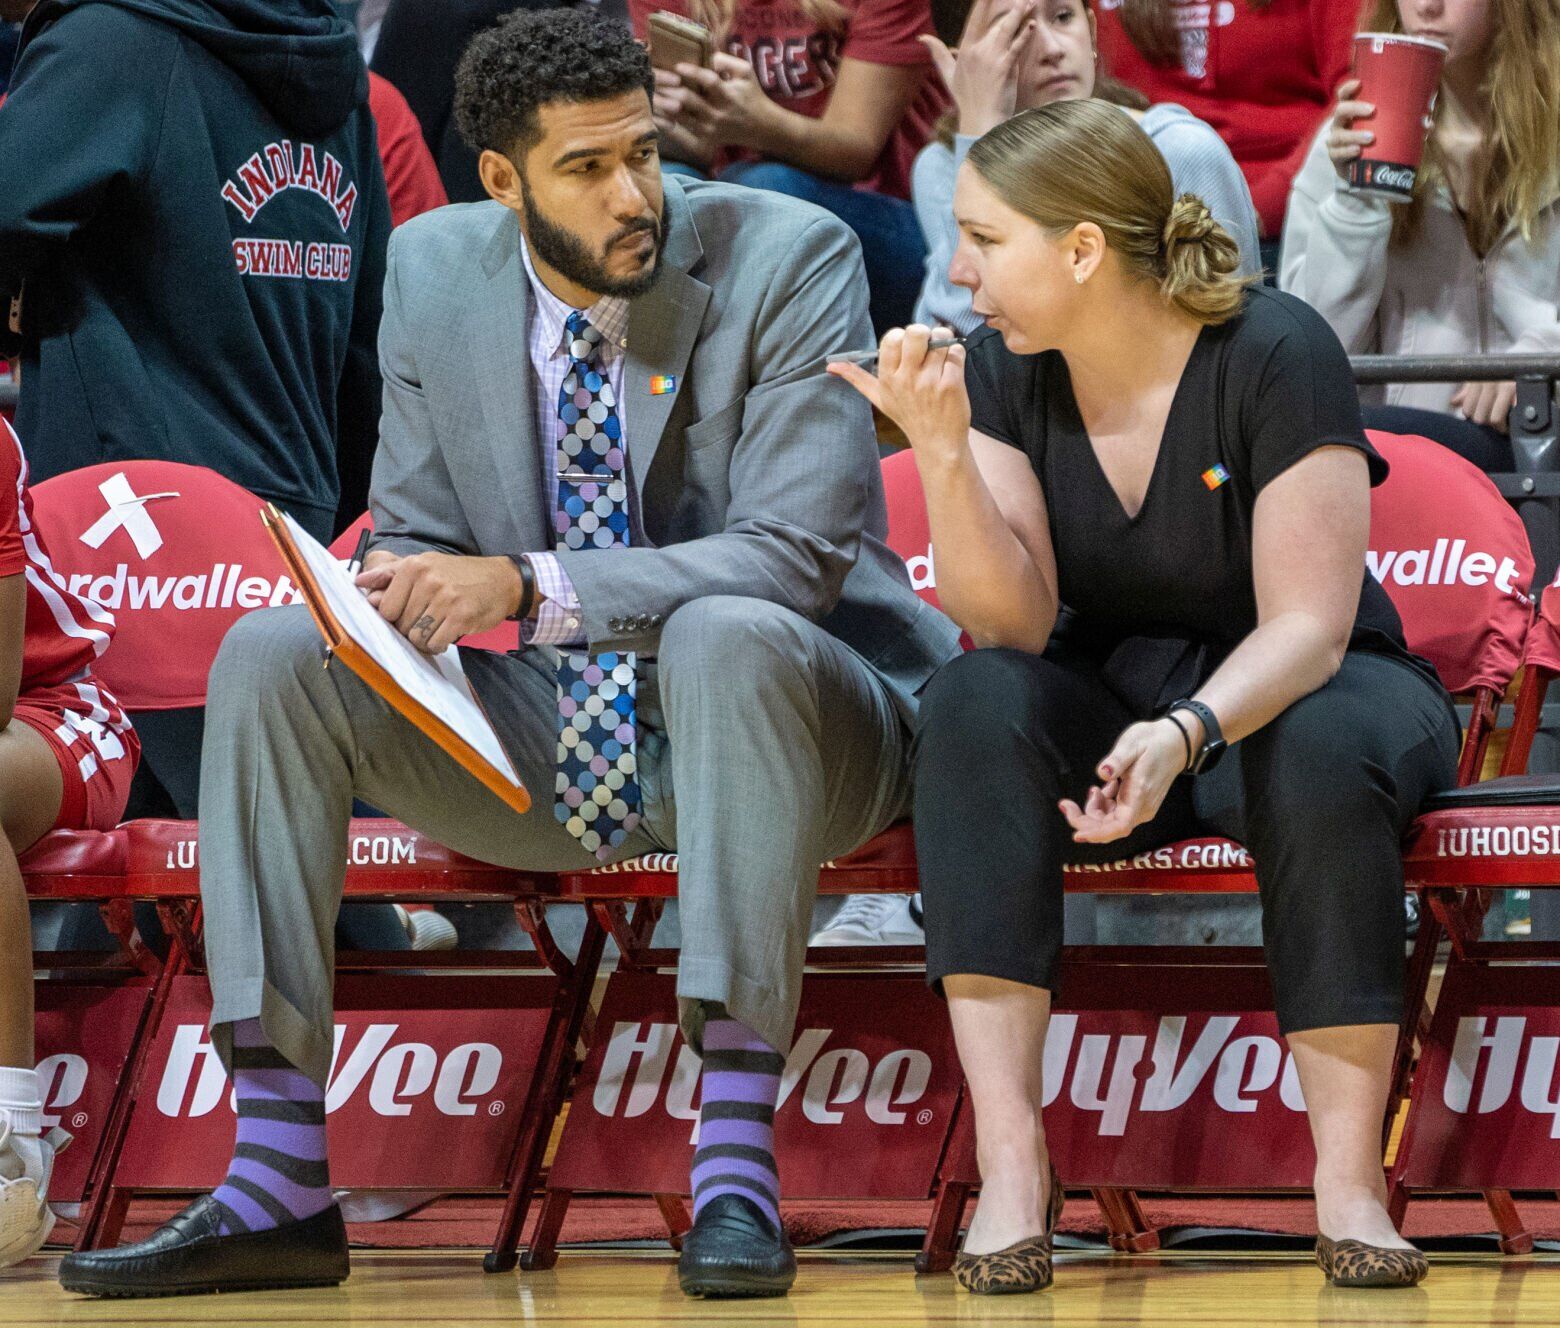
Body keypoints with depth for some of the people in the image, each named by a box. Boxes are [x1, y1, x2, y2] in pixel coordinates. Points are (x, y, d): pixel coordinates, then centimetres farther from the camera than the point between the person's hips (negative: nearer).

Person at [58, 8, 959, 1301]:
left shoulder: (788, 260, -15)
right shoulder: (434, 272, 0)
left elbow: (793, 559, -22)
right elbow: (419, 532, 9)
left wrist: (531, 589, -32)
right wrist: (398, 608, -17)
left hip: (773, 714, -5)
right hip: (552, 745, 5)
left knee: (731, 638, -38)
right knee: (273, 654, -15)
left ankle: (737, 1175, -38)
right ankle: (278, 1185, -21)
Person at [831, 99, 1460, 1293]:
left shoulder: (1273, 355, -19)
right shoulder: (1005, 370, -7)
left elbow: (1306, 626, -22)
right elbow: (1015, 623, -13)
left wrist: (1184, 736, -40)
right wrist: (942, 452, -29)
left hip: (1293, 687, -3)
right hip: (1112, 692, 3)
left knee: (1322, 751, -38)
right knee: (973, 705, -29)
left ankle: (1350, 1178, -31)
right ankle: (1012, 1160, -36)